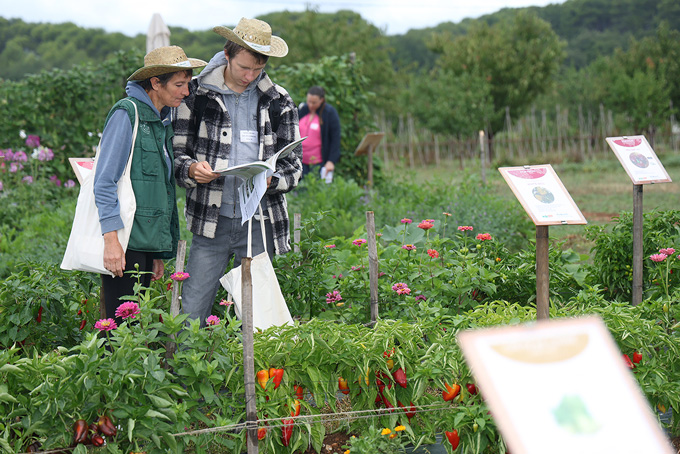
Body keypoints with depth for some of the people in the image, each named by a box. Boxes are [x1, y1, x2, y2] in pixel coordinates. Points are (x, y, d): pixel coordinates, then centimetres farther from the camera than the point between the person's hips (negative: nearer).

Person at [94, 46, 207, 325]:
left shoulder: (162, 121, 17)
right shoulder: (126, 114, -8)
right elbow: (104, 181, -12)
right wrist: (111, 238, -19)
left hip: (148, 239, 8)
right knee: (121, 325, -8)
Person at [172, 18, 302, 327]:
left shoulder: (279, 102, 6)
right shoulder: (197, 93, 3)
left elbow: (294, 164, 8)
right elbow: (177, 150, 7)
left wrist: (270, 180, -14)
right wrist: (191, 169, -17)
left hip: (259, 223, 1)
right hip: (211, 222, -1)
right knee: (191, 313, -2)